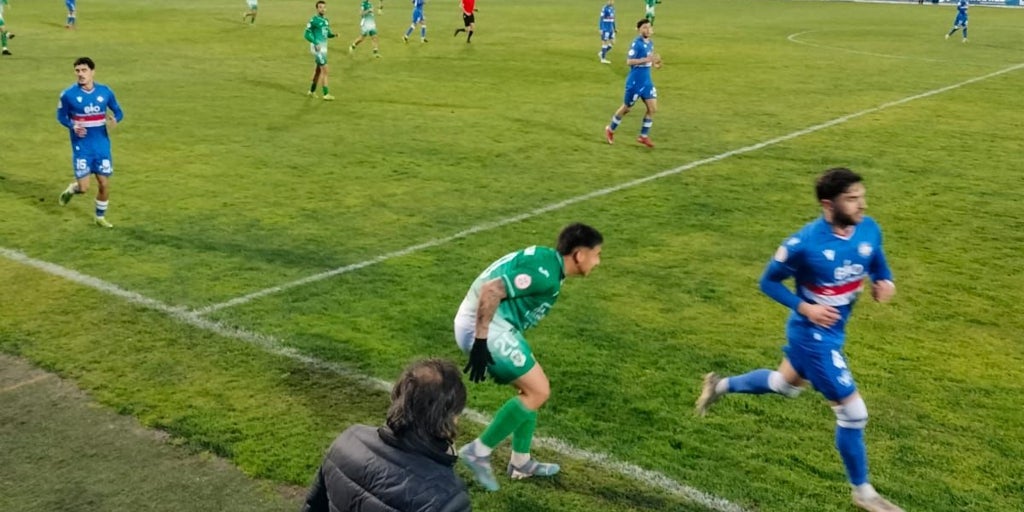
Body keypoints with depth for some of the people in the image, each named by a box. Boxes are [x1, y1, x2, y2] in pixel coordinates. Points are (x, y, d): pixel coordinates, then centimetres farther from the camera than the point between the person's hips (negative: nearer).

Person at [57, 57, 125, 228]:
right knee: (83, 187, -6)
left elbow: (118, 112, 7)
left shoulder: (105, 92, -4)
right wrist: (73, 126, -18)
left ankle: (100, 217, 27)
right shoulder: (68, 94, -9)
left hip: (102, 146, 2)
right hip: (81, 148, -2)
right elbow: (61, 116, 3)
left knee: (104, 184, 5)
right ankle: (70, 190, 32)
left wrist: (115, 120, -17)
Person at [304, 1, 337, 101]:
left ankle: (312, 91, 30)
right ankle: (326, 94, -7)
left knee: (318, 69, 17)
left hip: (324, 47, 8)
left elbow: (328, 34, 18)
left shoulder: (326, 20, 11)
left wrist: (334, 35, -3)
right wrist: (316, 43, -25)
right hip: (317, 47, -8)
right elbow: (307, 34, -14)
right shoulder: (314, 20, -13)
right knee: (324, 70, -10)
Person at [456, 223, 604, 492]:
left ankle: (521, 462, 28)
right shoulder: (545, 272, -19)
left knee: (532, 388, 17)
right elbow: (491, 289, -27)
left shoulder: (547, 263, 14)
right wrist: (481, 341, -27)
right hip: (485, 327, -10)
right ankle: (479, 451, 0)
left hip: (492, 324, 10)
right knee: (538, 390, -7)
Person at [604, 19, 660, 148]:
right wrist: (646, 59, -30)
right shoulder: (637, 43, -17)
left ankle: (644, 136, 10)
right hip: (635, 82, -7)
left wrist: (654, 62, 2)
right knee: (626, 108, 8)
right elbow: (629, 61, -24)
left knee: (652, 108, -1)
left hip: (647, 81, 7)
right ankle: (610, 130, 30)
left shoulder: (650, 43, 6)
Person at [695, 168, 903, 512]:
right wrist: (804, 307, -26)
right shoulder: (804, 244, -27)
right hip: (813, 335, -8)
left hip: (833, 330, 8)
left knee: (786, 385, 30)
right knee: (853, 413, -3)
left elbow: (877, 265, 11)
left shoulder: (869, 229, -9)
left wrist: (885, 283, -11)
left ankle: (720, 386, 53)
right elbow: (768, 282, -13)